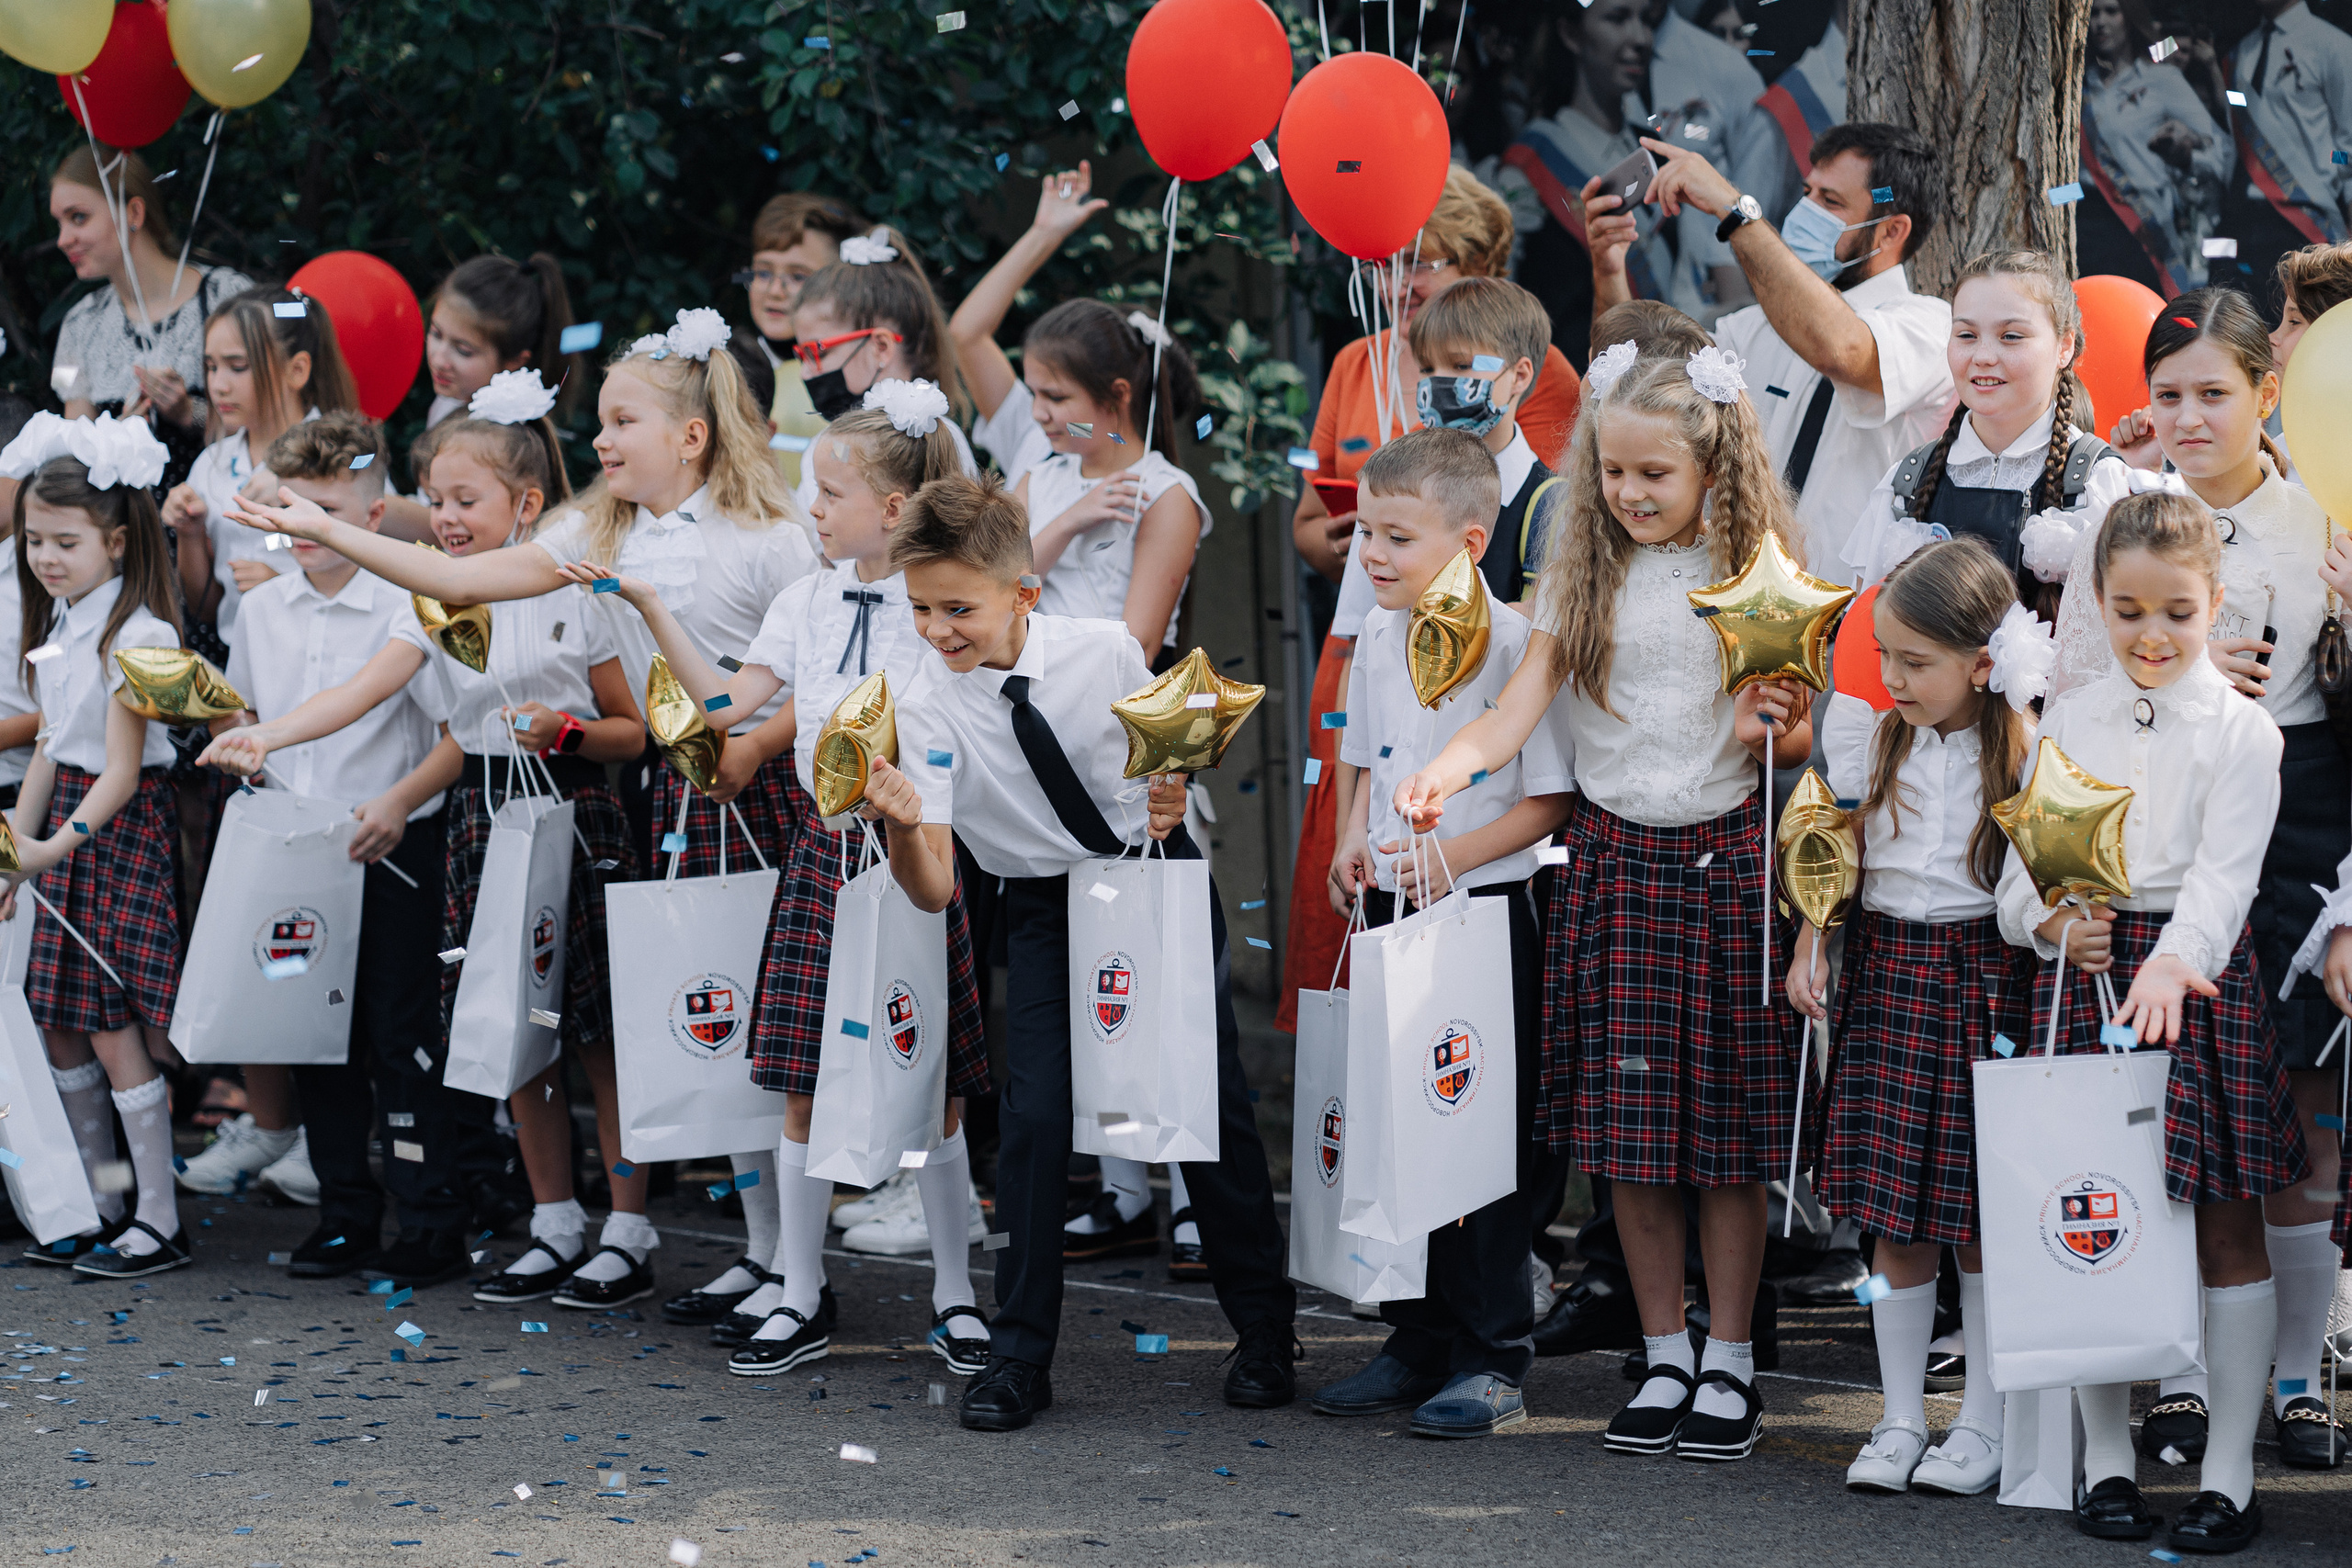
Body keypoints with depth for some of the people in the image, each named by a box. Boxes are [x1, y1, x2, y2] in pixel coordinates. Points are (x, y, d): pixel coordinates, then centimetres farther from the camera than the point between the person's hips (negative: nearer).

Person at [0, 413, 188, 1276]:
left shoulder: (135, 632, -16)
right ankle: (100, 1209, 19)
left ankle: (160, 1223, -1)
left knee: (114, 1029, -7)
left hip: (122, 828, -8)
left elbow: (121, 771, -19)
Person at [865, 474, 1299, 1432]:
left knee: (1211, 1098, 2)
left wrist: (1173, 800, -16)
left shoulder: (1107, 653, -14)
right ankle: (1019, 1359, 1)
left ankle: (1265, 1334, 18)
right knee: (1034, 1113, -10)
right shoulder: (928, 713, -16)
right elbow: (934, 891, -20)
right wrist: (903, 828, -40)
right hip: (1047, 911, 0)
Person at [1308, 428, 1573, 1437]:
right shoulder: (1378, 639, 9)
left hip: (1484, 911, -7)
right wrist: (1354, 842, 6)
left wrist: (1454, 855, -20)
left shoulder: (1513, 643, -12)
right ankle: (1417, 1344, 20)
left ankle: (1494, 1360, 3)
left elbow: (1551, 798, -11)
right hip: (1388, 910, 7)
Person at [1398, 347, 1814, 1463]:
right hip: (1612, 856, 2)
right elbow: (1519, 707, -4)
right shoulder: (1583, 579, 6)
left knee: (1726, 1124, 0)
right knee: (1625, 1121, 2)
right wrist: (1445, 769, -23)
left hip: (1726, 856, -2)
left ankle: (1729, 1365, 11)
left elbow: (1803, 741, 4)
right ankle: (1663, 1360, 14)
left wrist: (1771, 732, -19)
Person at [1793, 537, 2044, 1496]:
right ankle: (1901, 1420, 13)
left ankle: (1983, 1425, 13)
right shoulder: (1869, 730, 3)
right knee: (1895, 1218, 3)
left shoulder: (2024, 748, -8)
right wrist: (1810, 948, 6)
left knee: (1984, 1218, 2)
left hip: (1986, 975, -3)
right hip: (1888, 968, 3)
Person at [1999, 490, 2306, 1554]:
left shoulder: (2240, 730, -1)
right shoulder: (2067, 724, 9)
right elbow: (2021, 862, 9)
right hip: (2082, 974, 3)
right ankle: (2106, 1460, 14)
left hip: (2198, 973, -3)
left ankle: (2228, 1475, 3)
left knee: (2226, 1227, -1)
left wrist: (2173, 961, -30)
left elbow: (2225, 871, -12)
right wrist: (2056, 923, -13)